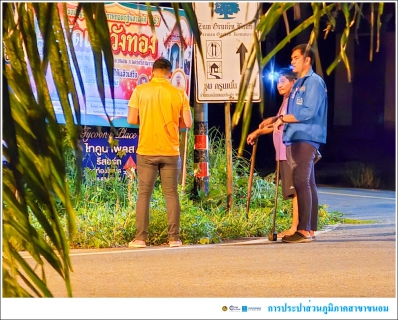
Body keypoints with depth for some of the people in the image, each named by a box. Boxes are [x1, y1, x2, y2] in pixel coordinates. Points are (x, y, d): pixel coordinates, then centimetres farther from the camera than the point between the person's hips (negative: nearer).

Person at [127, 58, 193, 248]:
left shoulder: (140, 91, -3)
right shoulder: (179, 93, -1)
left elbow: (131, 119, -4)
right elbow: (188, 123, -1)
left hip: (146, 151, -1)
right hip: (170, 151, 1)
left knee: (144, 194, 4)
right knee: (171, 194, 6)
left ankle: (140, 238, 2)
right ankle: (174, 238, 4)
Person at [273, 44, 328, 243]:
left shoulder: (314, 82, -8)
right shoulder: (299, 83, 20)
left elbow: (308, 113, -18)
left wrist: (284, 119, -10)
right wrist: (282, 121, 3)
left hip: (306, 139, -9)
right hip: (295, 139, 9)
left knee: (301, 183, -15)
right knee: (307, 183, 8)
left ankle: (304, 230, -17)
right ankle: (310, 230, 10)